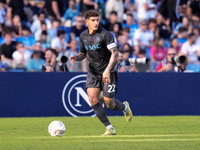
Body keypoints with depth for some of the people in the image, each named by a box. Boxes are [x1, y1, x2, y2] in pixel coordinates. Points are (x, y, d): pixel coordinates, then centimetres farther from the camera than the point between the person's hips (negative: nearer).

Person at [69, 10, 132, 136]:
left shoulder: (105, 34, -16)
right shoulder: (83, 36, 4)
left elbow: (115, 53, -20)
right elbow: (83, 53, 18)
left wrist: (107, 70, -31)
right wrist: (76, 57, -6)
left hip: (108, 72, -5)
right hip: (93, 72, 5)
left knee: (109, 105, -4)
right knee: (93, 99, -13)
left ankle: (124, 107, 33)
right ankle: (109, 128, -3)